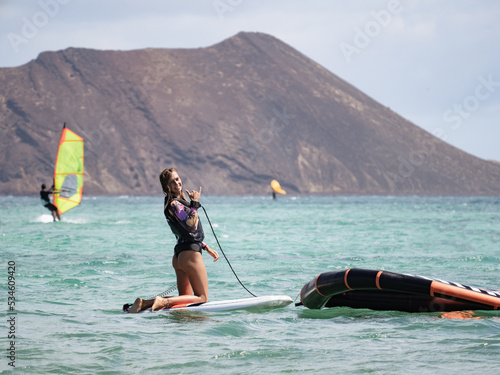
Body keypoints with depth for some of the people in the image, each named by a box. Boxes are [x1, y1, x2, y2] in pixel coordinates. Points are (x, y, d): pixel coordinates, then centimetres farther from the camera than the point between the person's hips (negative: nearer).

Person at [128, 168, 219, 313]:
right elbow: (191, 227, -26)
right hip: (190, 253, -10)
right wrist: (194, 203, -21)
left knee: (185, 297, 15)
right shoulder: (174, 204, -13)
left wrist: (207, 248, 24)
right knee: (202, 297, -4)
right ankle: (164, 302, -18)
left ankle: (145, 302, 2)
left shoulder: (179, 201, 17)